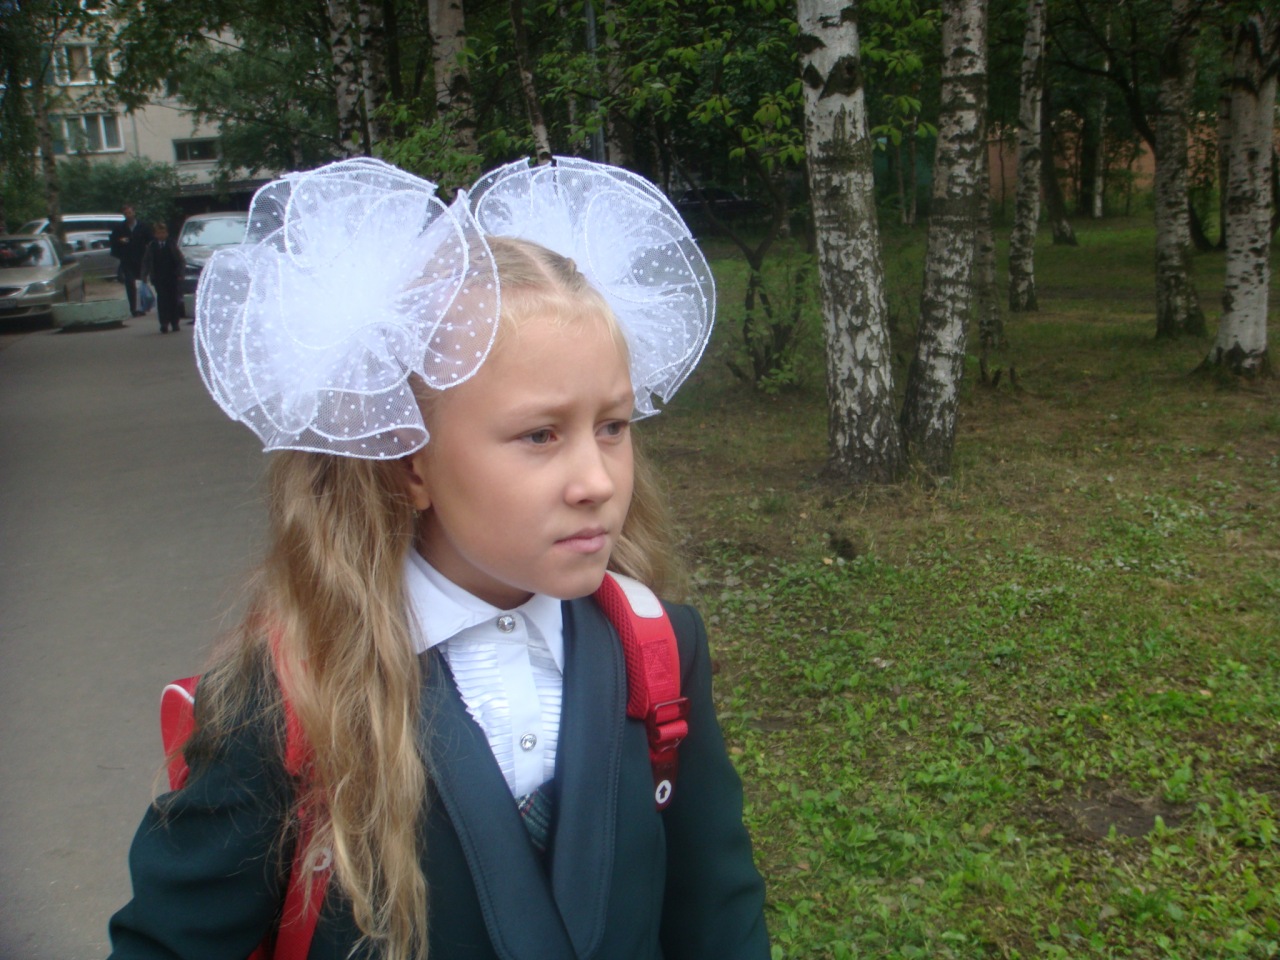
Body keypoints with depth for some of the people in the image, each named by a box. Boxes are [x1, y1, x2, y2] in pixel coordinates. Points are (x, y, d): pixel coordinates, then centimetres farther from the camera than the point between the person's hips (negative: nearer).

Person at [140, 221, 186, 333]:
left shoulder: (172, 245, 0)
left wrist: (180, 274, -6)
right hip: (159, 279, 0)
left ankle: (174, 323, 13)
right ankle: (164, 324, -7)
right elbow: (146, 262, 9)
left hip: (173, 277, 0)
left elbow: (181, 260, 2)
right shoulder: (151, 246, 4)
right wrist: (144, 275, 2)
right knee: (162, 300, -6)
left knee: (173, 300, 3)